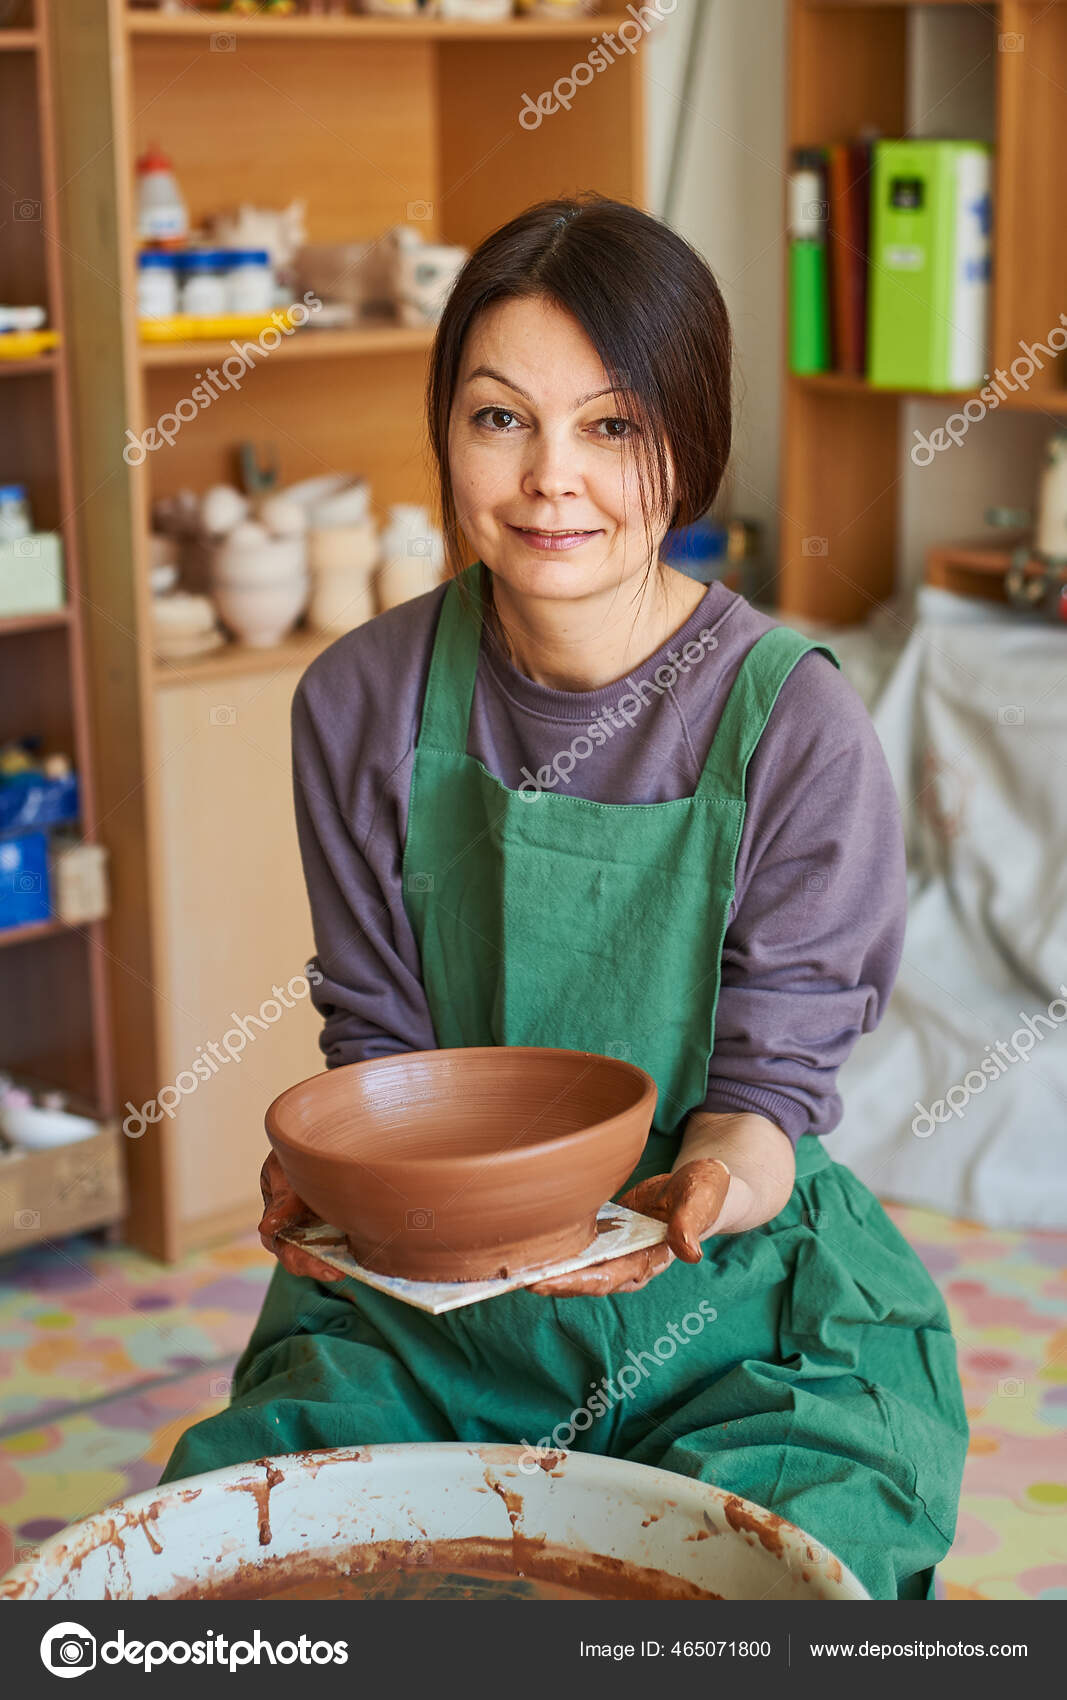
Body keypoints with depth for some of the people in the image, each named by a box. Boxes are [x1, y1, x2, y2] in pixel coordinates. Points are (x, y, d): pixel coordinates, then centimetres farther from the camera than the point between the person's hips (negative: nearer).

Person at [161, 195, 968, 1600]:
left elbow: (772, 1076, -8)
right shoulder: (362, 699, -1)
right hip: (426, 1309, 2)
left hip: (742, 1326, -2)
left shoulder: (796, 723, -11)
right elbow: (380, 1037, 4)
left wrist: (708, 1187, -32)